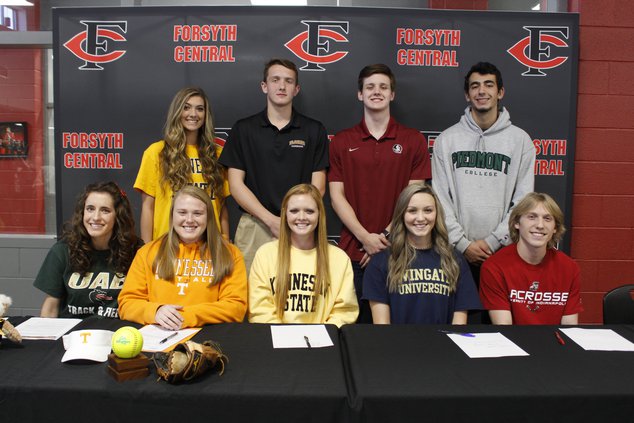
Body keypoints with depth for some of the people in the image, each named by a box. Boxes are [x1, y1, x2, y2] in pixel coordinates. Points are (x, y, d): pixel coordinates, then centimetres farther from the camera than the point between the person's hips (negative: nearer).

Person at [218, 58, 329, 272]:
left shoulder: (314, 130, 6)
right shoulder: (243, 129, 5)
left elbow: (317, 186, 4)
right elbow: (236, 184, 1)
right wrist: (272, 220, -9)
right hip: (254, 228, 0)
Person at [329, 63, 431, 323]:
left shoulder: (413, 140, 5)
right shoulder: (341, 142, 7)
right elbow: (336, 196, 2)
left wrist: (387, 235, -10)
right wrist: (365, 237, -9)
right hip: (353, 250, 1)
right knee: (354, 321, 6)